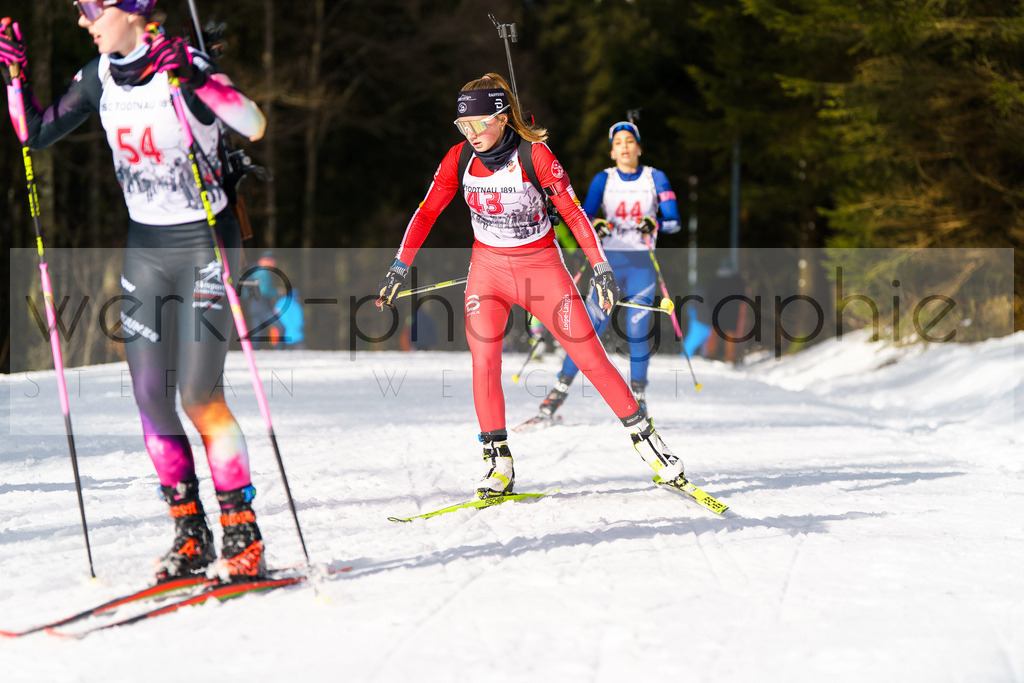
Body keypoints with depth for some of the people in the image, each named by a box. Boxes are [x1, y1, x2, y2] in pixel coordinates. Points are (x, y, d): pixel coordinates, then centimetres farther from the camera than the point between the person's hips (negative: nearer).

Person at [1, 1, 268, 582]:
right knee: (150, 394, 1)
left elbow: (254, 126, -27)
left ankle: (243, 537, -1)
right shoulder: (99, 77, 4)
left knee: (199, 395, -11)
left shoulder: (183, 64, -15)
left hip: (204, 240, -6)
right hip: (146, 245, 6)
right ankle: (191, 537, 11)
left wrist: (193, 77, -37)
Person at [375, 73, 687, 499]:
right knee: (483, 361, -14)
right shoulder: (460, 158, -6)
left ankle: (644, 437, 8)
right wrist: (399, 267, -7)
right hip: (488, 268, 3)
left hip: (541, 266, -2)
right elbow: (427, 212, 0)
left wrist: (600, 267, -18)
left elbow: (572, 210, -14)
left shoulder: (534, 155, -17)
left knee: (590, 357, -5)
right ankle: (498, 463, -5)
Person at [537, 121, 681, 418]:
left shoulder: (655, 178, 4)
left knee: (636, 331, -9)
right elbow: (584, 217, -4)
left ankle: (638, 396, 4)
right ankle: (561, 388, 1)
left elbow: (674, 221, 0)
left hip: (642, 264, 0)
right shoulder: (603, 179, 4)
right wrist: (595, 225, -27)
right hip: (610, 262, 0)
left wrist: (654, 224, -20)